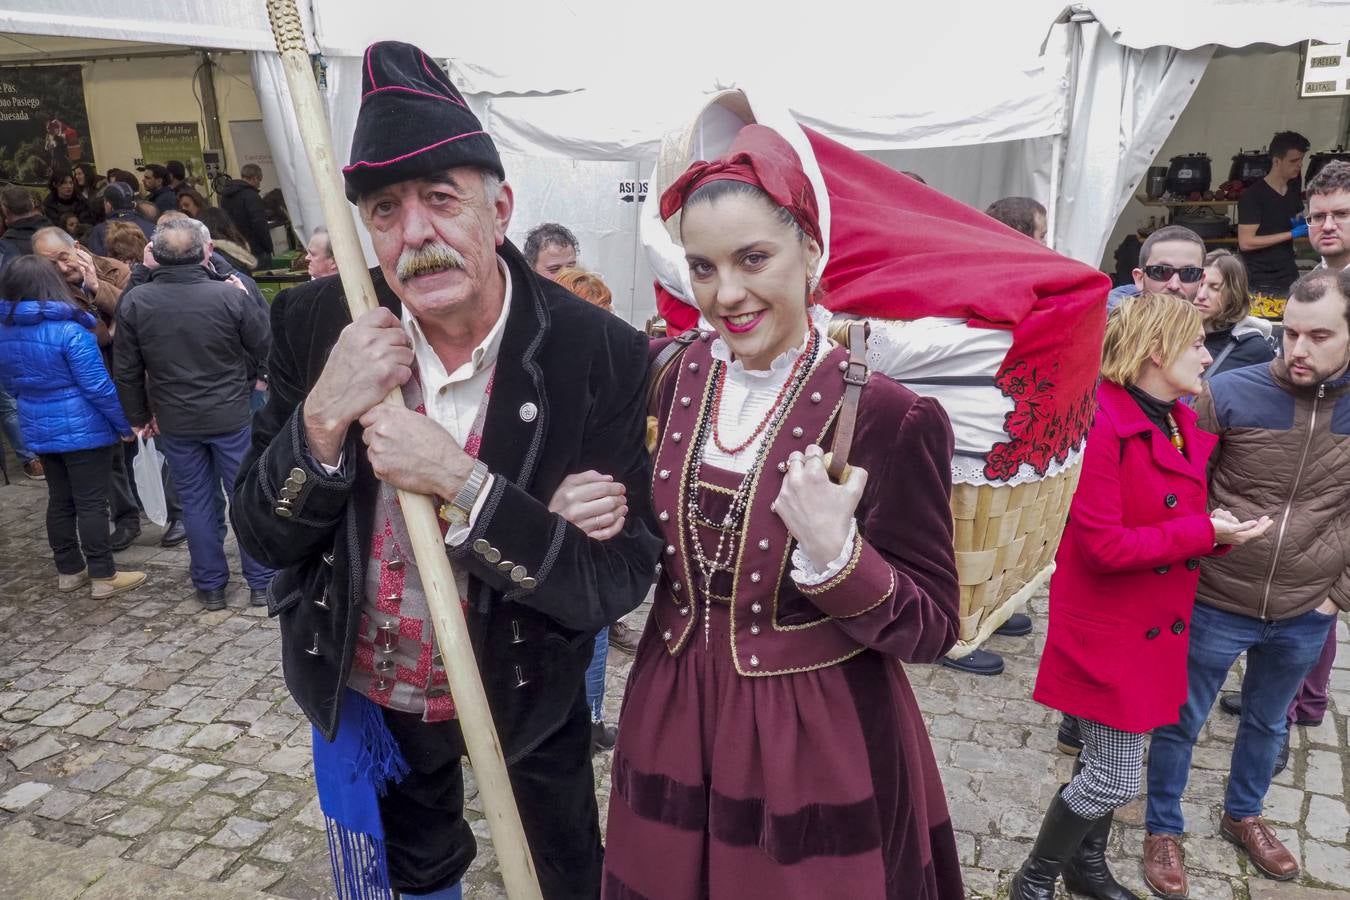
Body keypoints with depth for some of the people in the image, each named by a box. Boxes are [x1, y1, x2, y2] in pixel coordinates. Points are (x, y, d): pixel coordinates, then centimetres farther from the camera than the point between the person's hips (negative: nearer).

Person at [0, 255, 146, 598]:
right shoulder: (69, 330, -20)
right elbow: (97, 386, -19)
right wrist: (125, 424, -10)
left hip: (39, 428, 7)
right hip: (83, 429, -7)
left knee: (59, 500, 16)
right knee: (91, 503, 0)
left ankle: (68, 571, 25)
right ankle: (103, 577, 7)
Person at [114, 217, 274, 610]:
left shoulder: (134, 302, -7)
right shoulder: (230, 295, -16)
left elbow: (126, 370, 0)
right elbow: (264, 347, -3)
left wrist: (140, 416, 14)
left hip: (175, 422, 2)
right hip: (231, 416, -2)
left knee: (196, 501, 13)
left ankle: (210, 585, 23)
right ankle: (261, 582, 17)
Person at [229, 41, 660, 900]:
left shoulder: (602, 355, -24)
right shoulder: (317, 325, -15)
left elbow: (617, 584, -24)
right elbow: (264, 537, -9)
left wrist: (460, 483, -36)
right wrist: (324, 419, -29)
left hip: (526, 693, -2)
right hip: (362, 692, 3)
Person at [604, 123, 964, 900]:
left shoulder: (890, 417, -18)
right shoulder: (676, 383, -3)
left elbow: (933, 630, -14)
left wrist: (838, 555, -31)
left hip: (818, 747, -4)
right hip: (675, 726, 5)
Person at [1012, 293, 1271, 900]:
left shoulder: (1187, 424, 6)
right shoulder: (1100, 423, -22)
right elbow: (1104, 547, -25)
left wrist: (1225, 529, -1)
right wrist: (1203, 533, -19)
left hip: (1158, 623, 8)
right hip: (1107, 626, -8)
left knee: (1106, 759, 21)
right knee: (1116, 779, -1)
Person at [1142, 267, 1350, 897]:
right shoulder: (1231, 393, -14)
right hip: (1215, 604, -3)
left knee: (1268, 723, 25)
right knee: (1180, 723, 12)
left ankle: (1242, 815, 49)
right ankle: (1163, 829, 33)